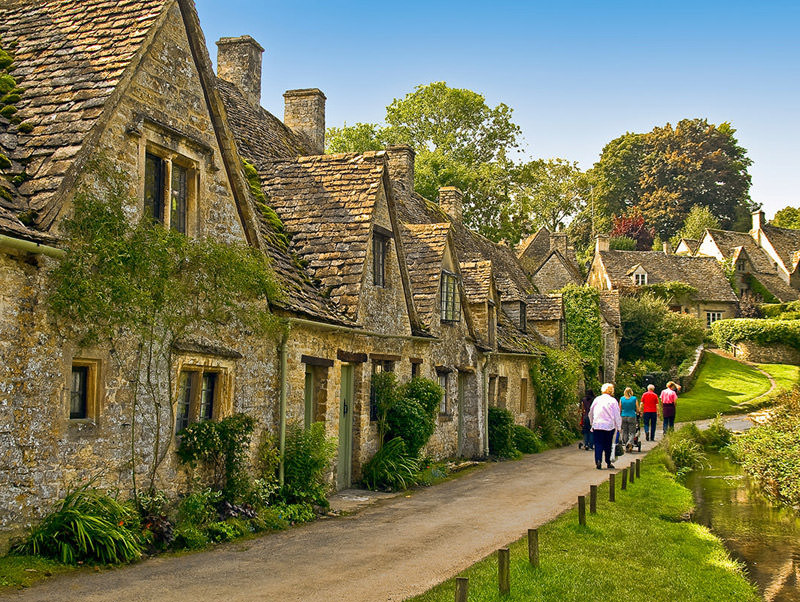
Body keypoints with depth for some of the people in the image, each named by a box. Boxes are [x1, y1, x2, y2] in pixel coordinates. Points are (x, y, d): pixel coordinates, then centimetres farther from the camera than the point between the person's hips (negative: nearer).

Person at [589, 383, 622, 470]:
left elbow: (591, 413, 14)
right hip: (609, 425, -1)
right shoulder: (613, 401, -3)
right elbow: (617, 415, -2)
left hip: (597, 425, 1)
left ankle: (598, 461, -15)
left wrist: (592, 424, 26)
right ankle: (608, 462, 21)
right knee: (608, 445, 12)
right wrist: (618, 427, 6)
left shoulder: (596, 399, 6)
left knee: (598, 444, 2)